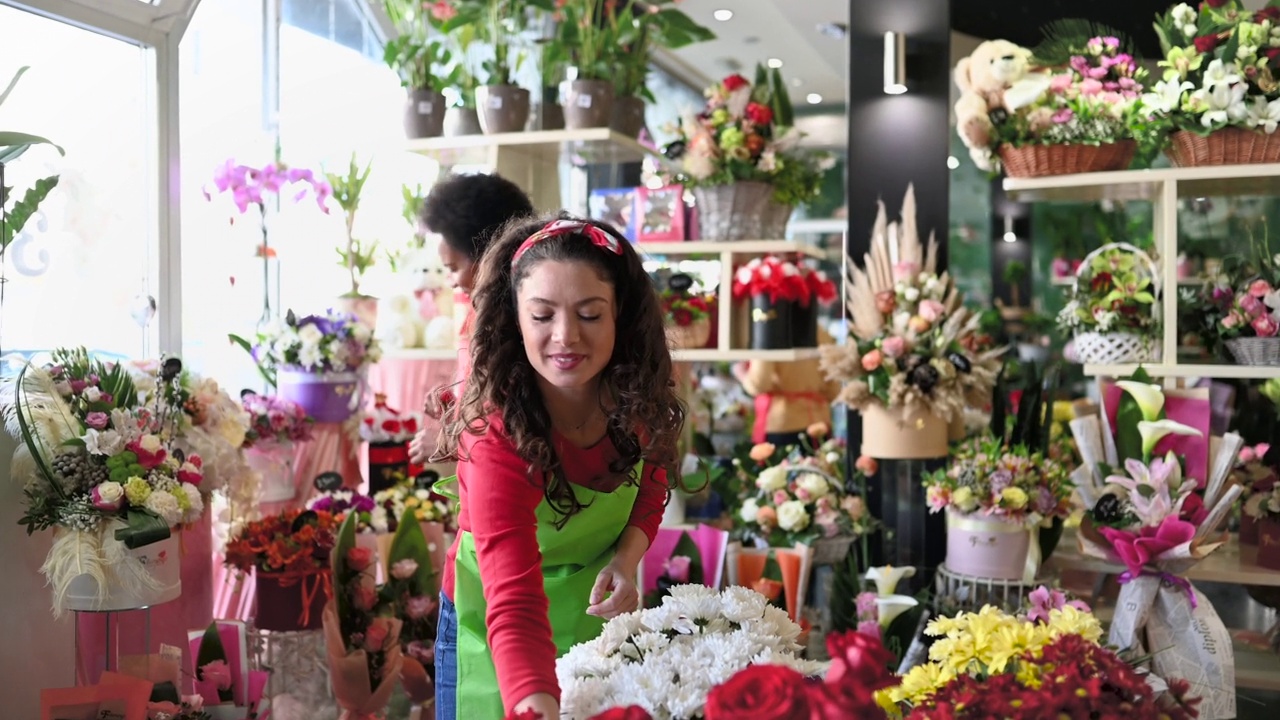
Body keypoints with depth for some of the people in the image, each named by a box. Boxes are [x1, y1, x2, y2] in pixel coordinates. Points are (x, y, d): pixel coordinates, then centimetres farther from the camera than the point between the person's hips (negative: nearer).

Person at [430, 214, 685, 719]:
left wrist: (628, 557, -18)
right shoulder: (498, 432, -33)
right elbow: (515, 602, -42)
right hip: (495, 632, -4)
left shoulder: (637, 396, -18)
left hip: (597, 613, 5)